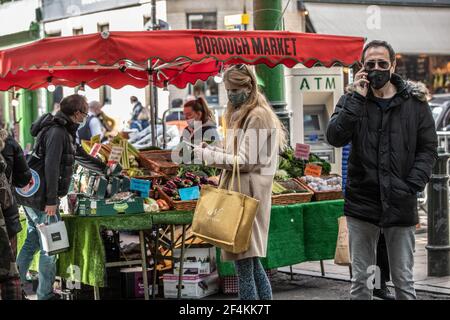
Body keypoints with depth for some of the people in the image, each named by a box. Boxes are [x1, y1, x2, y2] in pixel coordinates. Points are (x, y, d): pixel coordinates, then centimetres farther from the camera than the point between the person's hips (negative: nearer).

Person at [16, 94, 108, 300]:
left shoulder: (65, 132, 15)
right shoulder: (56, 132, -18)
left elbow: (81, 156, 30)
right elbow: (51, 167, -24)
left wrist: (106, 169, 37)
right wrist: (51, 201, -25)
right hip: (42, 198, -10)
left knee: (32, 241, 16)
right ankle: (45, 294, 5)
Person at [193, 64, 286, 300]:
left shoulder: (257, 116, -11)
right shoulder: (241, 114, 19)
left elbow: (246, 161, -15)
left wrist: (208, 156, -13)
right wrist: (213, 150, 7)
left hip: (247, 192, -10)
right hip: (238, 190, 10)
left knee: (244, 263, -9)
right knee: (250, 261, 13)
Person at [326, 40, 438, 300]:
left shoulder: (415, 101, 2)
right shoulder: (352, 100, 4)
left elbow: (428, 149, 2)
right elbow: (335, 138, -11)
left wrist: (412, 186, -10)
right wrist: (358, 98, -15)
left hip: (400, 204, -1)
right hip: (362, 201, 1)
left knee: (404, 280, 7)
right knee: (361, 279, 10)